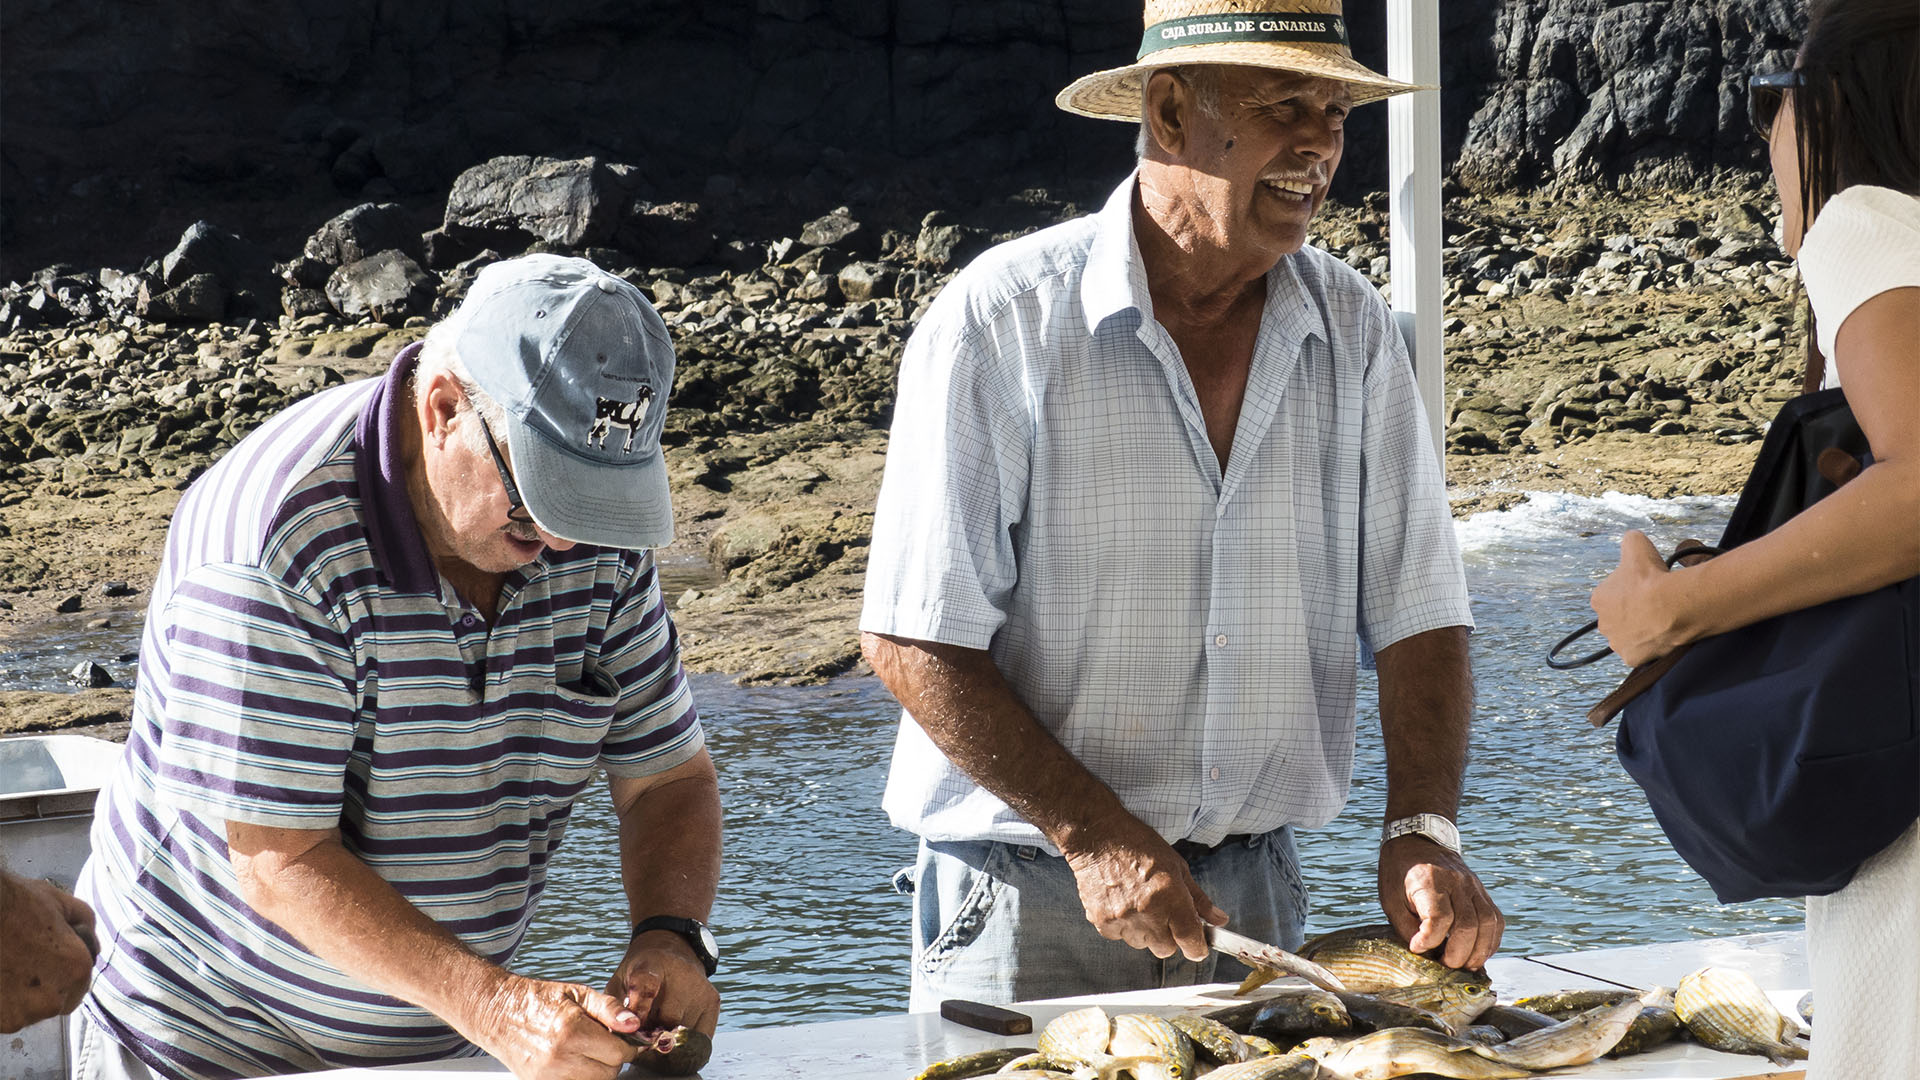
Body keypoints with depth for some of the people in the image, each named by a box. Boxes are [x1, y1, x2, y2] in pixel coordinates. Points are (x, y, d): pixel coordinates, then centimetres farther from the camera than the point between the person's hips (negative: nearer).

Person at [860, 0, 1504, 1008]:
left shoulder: (1352, 329, 2)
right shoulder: (1001, 319, -11)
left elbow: (1418, 615, 2)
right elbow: (912, 639, -13)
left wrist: (1424, 835, -13)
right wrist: (1095, 834, -20)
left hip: (1254, 892, 4)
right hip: (1026, 901, -4)